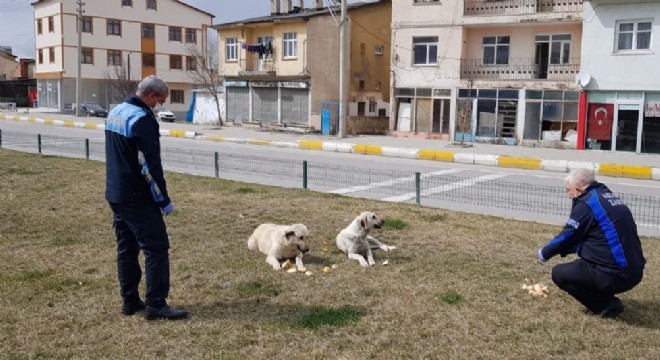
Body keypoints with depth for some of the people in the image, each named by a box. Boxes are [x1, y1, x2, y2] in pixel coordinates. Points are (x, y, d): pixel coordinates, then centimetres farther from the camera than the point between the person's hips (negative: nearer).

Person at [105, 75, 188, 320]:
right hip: (136, 197, -10)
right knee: (156, 248, -5)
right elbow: (150, 165, -21)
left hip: (115, 194, 10)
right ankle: (156, 305, -3)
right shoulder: (142, 119, -18)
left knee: (126, 248, 15)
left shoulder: (115, 113, 12)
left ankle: (130, 301, 22)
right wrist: (163, 200, -14)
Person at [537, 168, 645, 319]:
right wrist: (563, 249, 27)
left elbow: (568, 236, -5)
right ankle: (607, 302, 18)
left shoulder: (587, 203, -13)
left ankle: (607, 305, 2)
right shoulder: (608, 197, 15)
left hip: (615, 275, -9)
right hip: (634, 272, 9)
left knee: (559, 273, 0)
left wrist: (544, 253, 11)